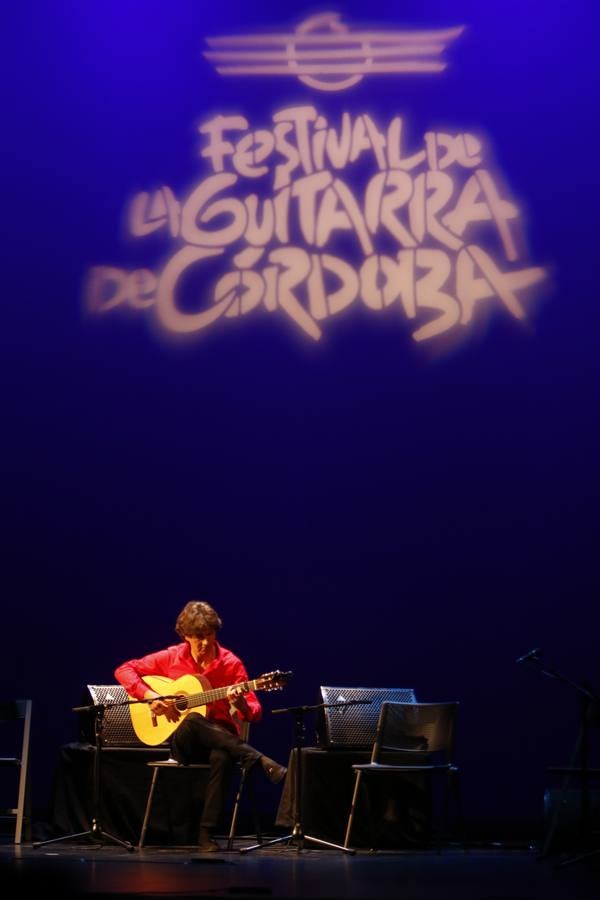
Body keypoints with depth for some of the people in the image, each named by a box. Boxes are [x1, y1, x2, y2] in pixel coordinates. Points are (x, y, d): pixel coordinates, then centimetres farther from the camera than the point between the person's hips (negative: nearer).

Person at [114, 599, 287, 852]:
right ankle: (263, 763, -43)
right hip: (183, 742, 0)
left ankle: (207, 835, -37)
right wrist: (150, 696, -12)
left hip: (220, 738, 0)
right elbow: (124, 670, 4)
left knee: (222, 757, -39)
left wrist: (240, 704, -28)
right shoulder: (171, 658, 2)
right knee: (194, 721, -37)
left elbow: (254, 713, -3)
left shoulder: (230, 663, -1)